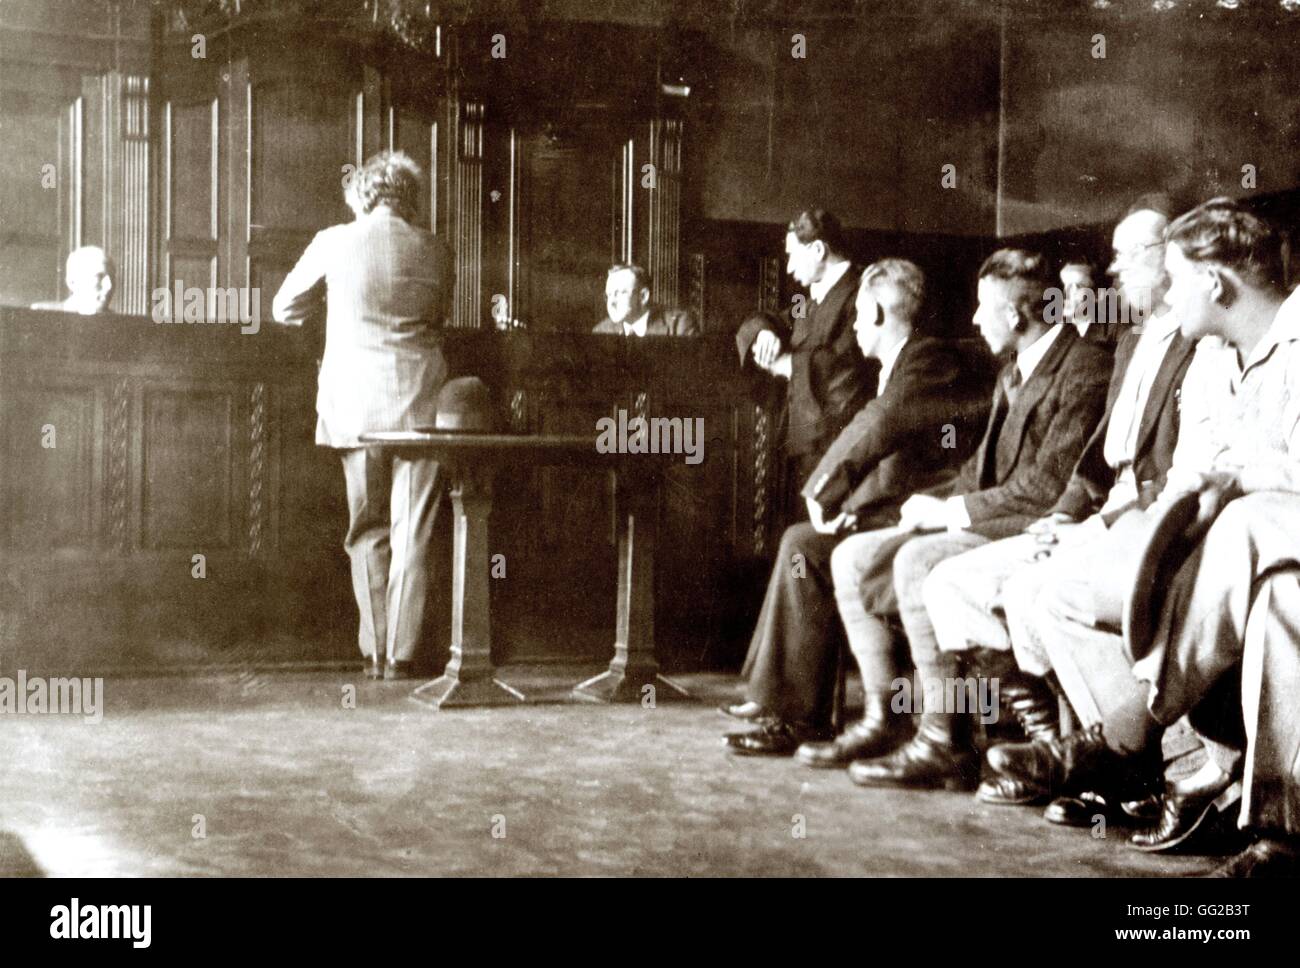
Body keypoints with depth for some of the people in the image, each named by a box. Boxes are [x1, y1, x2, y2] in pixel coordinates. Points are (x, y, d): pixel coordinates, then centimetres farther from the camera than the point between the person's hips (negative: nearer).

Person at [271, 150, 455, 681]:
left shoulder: (335, 243, -1)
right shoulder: (436, 252, 2)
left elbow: (284, 309, 10)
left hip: (354, 399, 0)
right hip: (419, 401, 0)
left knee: (367, 530, 10)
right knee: (412, 531, 5)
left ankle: (375, 651, 10)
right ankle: (401, 654, 4)